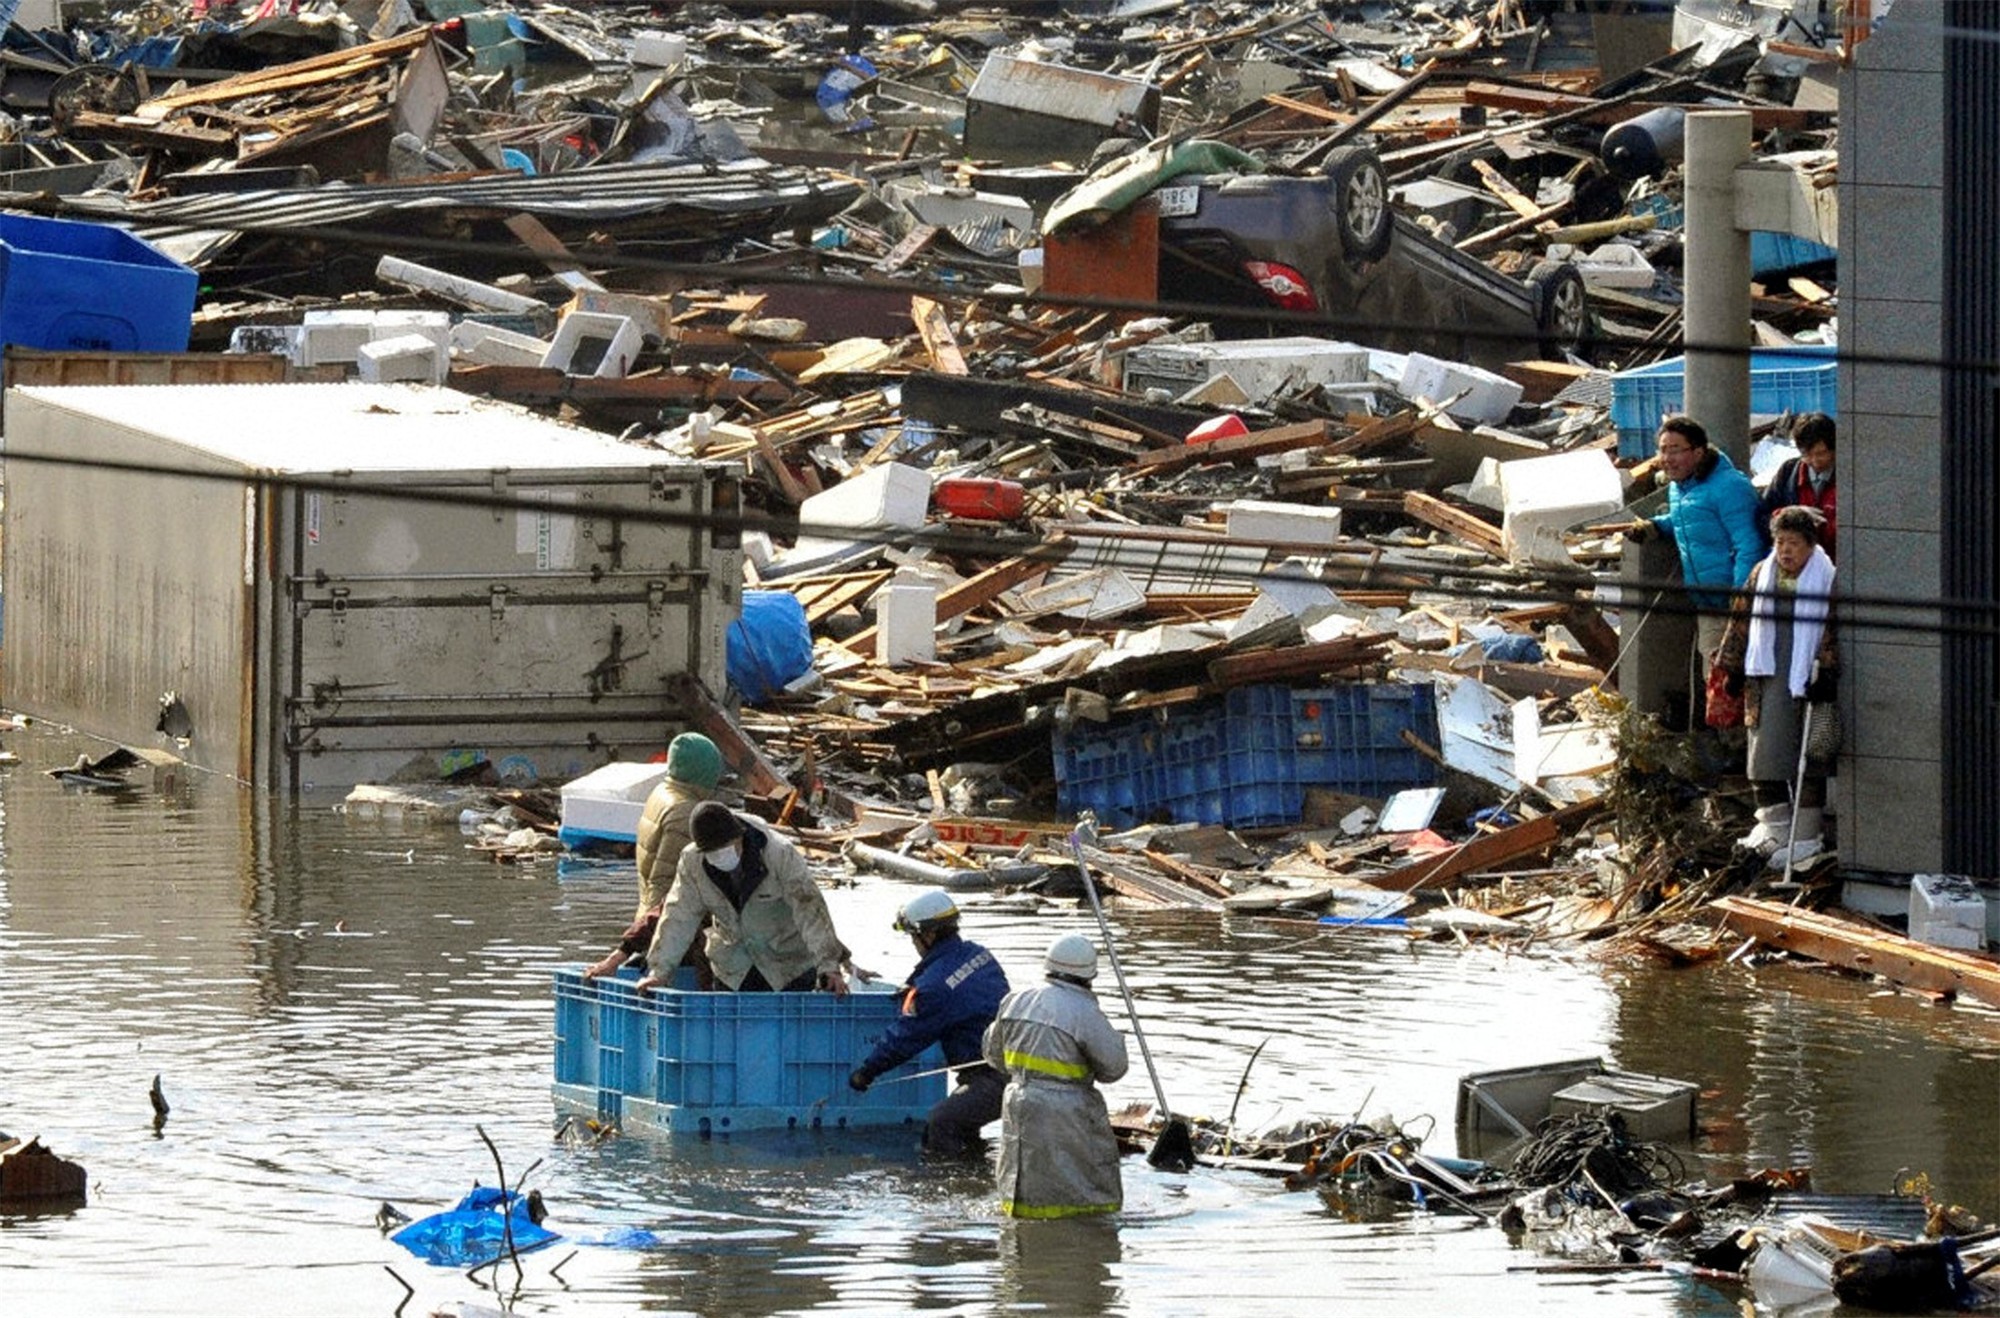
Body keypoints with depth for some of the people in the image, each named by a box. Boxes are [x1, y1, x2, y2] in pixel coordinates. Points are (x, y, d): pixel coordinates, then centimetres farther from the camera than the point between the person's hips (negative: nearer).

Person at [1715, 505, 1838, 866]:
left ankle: (1805, 835, 5)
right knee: (1764, 754, 6)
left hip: (1804, 680, -5)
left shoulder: (1826, 580, -7)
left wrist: (1824, 673, -19)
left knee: (1806, 760, -1)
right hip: (1766, 681, 5)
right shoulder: (1762, 576, 9)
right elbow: (1742, 622, 16)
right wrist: (1733, 668, 14)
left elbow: (1830, 633, -11)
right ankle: (1775, 825, 17)